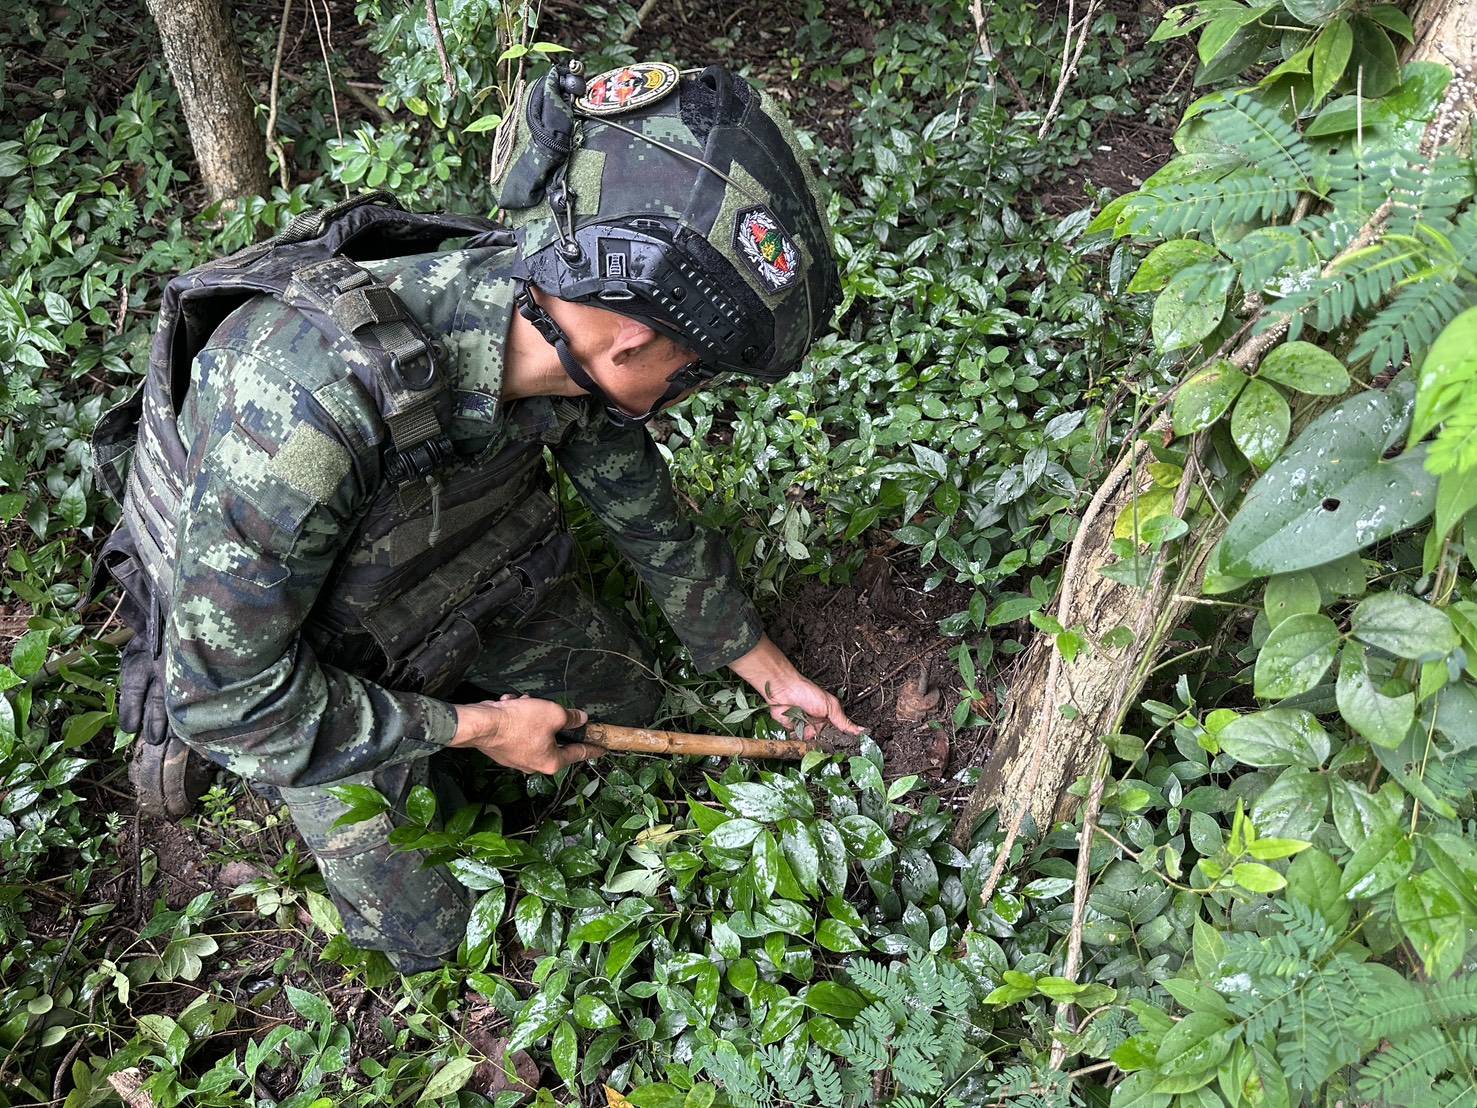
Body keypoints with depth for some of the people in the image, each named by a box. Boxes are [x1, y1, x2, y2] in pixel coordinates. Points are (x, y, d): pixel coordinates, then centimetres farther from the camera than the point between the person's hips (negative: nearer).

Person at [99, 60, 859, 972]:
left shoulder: (570, 338, -24)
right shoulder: (309, 394, -45)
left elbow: (656, 528, -4)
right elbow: (227, 691, -33)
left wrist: (777, 677, 6)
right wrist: (477, 728, -23)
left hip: (454, 586, 5)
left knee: (628, 699, 13)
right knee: (429, 933, 6)